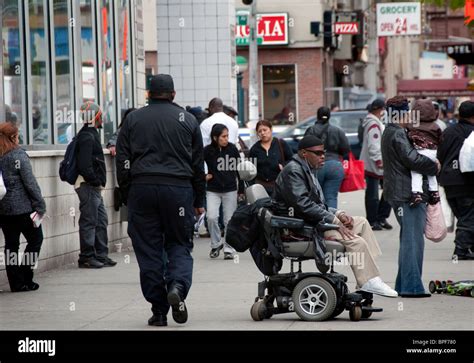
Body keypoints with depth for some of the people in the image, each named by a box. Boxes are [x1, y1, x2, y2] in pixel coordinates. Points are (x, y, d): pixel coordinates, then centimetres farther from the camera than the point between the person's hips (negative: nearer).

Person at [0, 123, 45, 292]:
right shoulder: (18, 155, -12)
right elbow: (30, 183, -13)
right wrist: (40, 205, -8)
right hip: (22, 207, -6)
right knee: (35, 239, 8)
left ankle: (16, 282, 9)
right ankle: (24, 277, 1)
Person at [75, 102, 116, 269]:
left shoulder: (91, 134, 18)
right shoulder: (87, 137, -16)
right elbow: (85, 165, -23)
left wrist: (99, 181, 13)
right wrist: (96, 181, -17)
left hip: (94, 187, 11)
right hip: (88, 186, -11)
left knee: (101, 221, 13)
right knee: (89, 222, -6)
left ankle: (101, 255, 18)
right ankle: (87, 257, -1)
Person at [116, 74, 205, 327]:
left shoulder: (133, 119, 9)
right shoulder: (187, 119, 9)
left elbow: (122, 161, 5)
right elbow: (198, 163, 11)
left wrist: (127, 192, 10)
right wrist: (199, 201, 16)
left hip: (142, 188, 0)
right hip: (179, 188, 0)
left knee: (148, 249, 4)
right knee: (179, 243, 11)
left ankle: (158, 310, 3)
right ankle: (177, 285, -18)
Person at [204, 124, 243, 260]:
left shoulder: (232, 149, -2)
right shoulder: (208, 151, -7)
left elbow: (239, 169, 5)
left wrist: (241, 189, 7)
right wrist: (204, 176, -4)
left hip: (230, 190, 1)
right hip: (213, 191, -1)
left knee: (229, 220, 2)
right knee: (211, 217, -14)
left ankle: (228, 249, 12)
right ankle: (216, 244, 7)